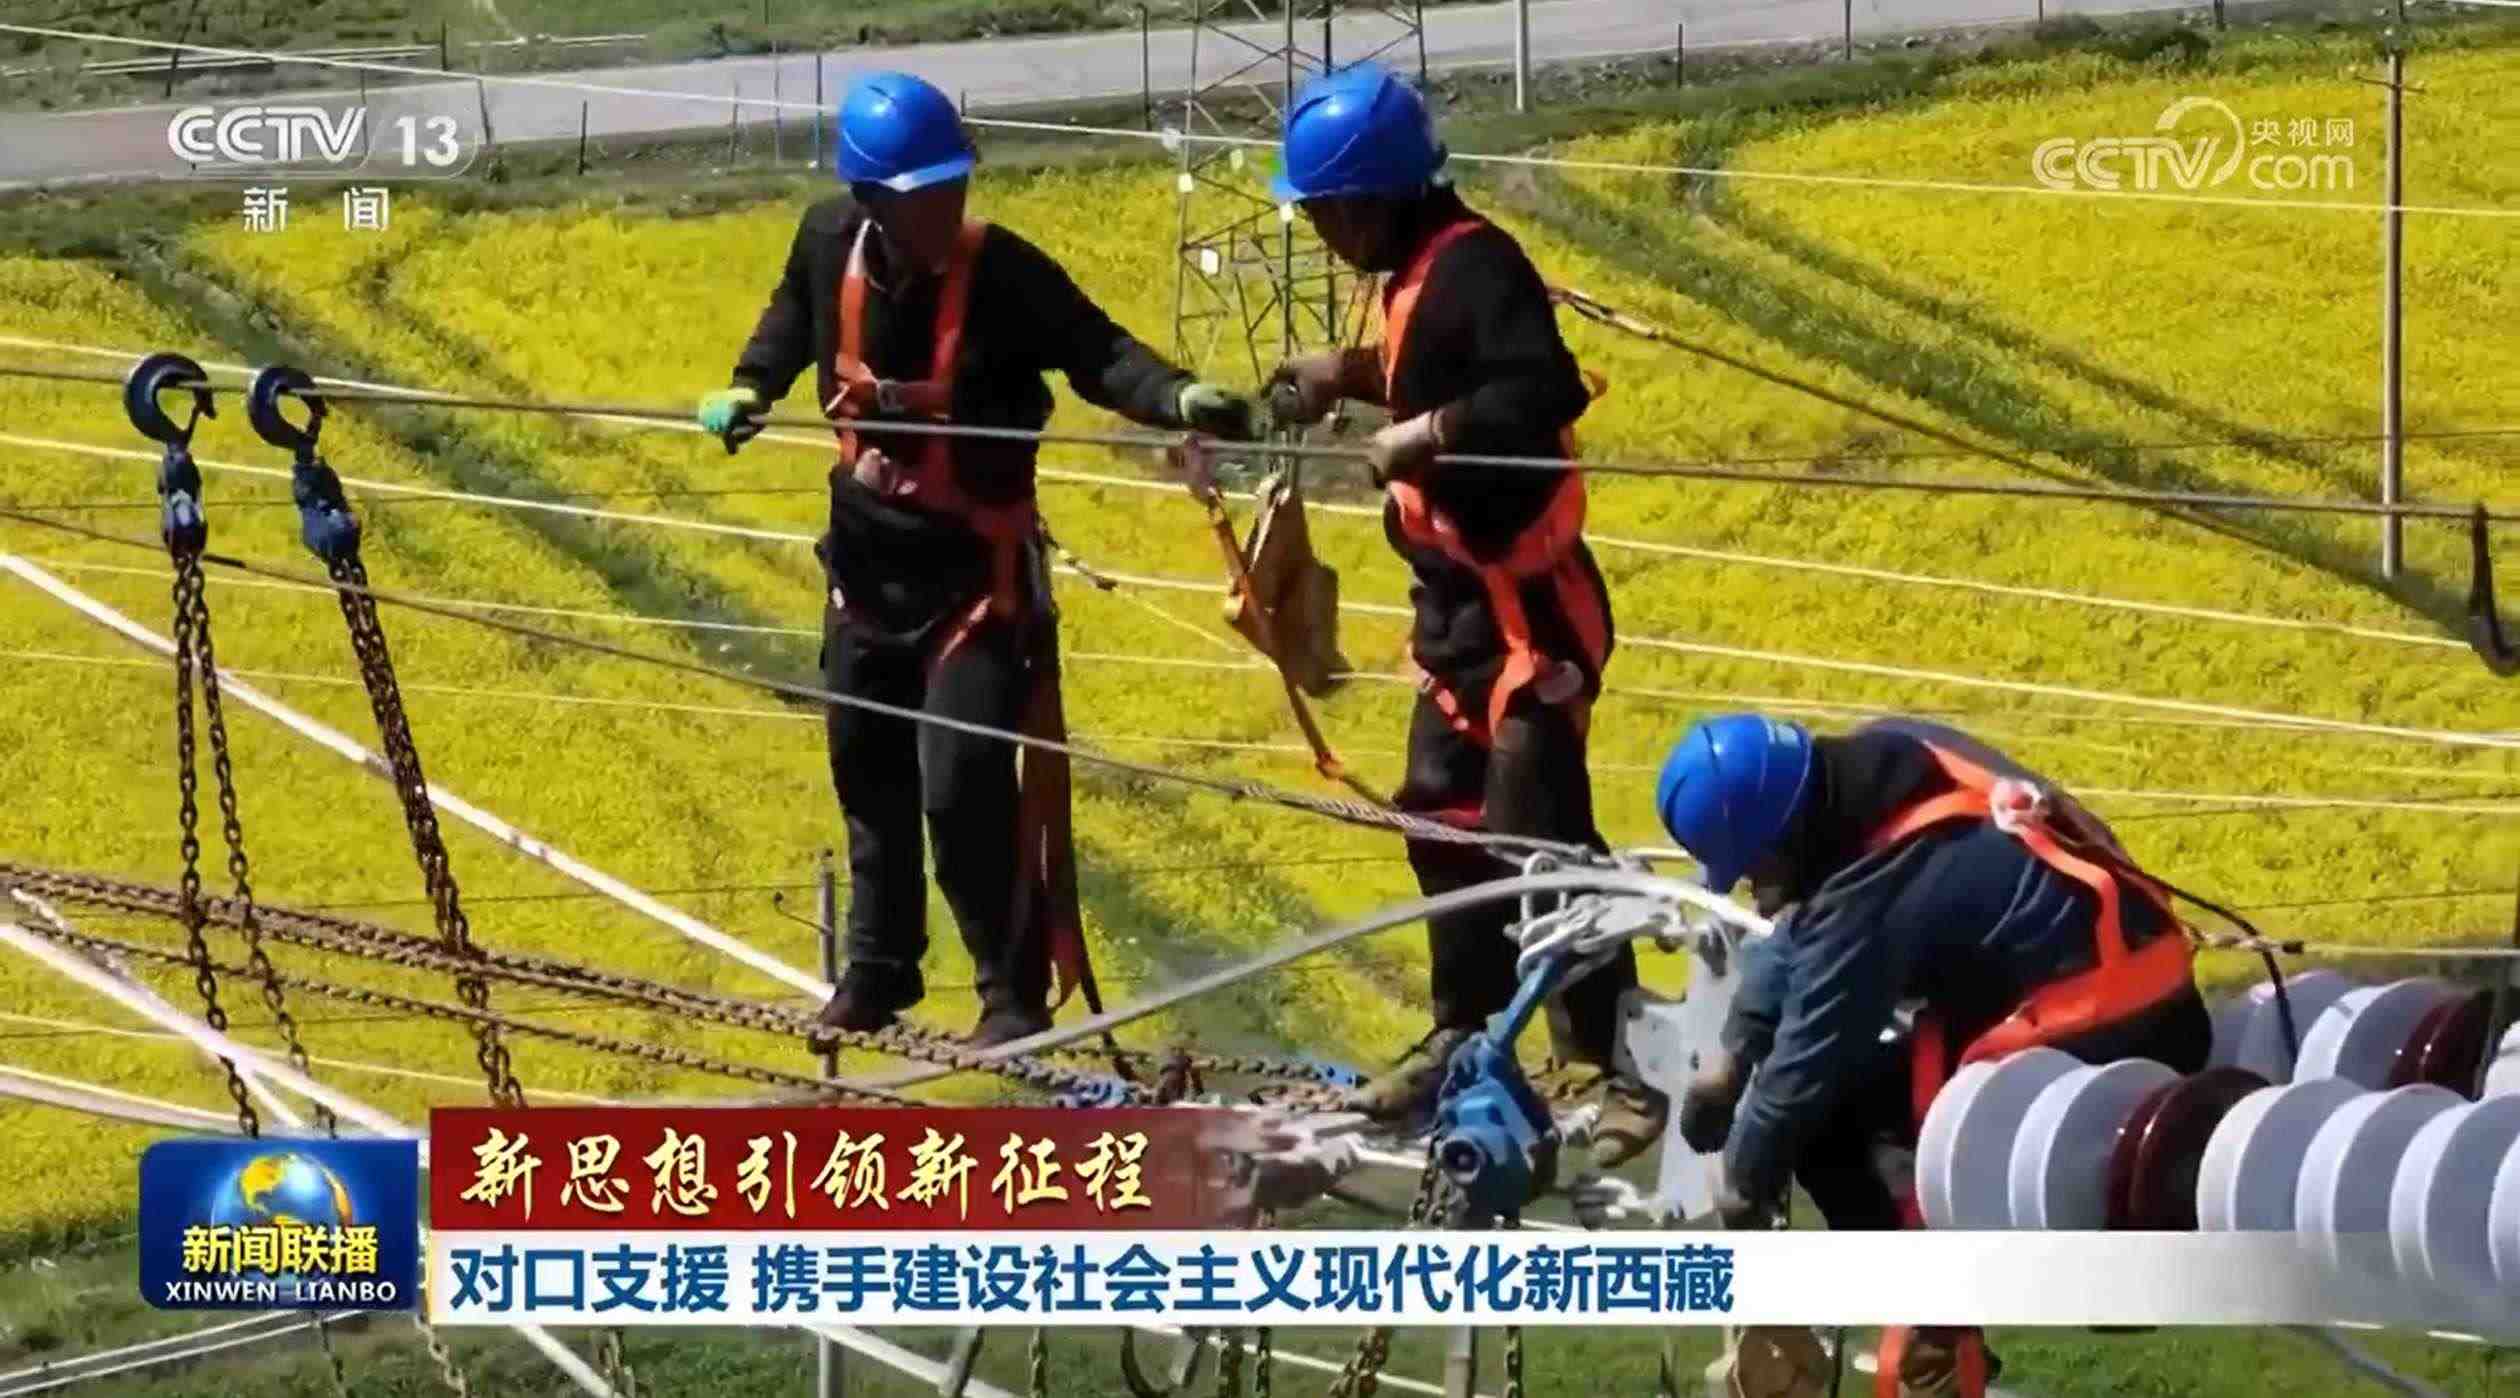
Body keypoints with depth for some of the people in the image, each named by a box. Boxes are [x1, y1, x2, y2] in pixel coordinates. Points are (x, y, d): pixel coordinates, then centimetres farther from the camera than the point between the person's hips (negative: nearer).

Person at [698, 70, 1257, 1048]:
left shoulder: (1002, 274, -22)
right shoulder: (830, 244, -8)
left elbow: (1096, 353, -25)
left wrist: (1180, 399, -42)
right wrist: (750, 386, 1)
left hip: (973, 565, -6)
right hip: (866, 557, 6)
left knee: (963, 782, -13)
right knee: (867, 768, 19)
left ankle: (1015, 992, 3)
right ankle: (878, 970, 38)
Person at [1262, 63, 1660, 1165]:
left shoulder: (1473, 266, -19)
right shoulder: (1419, 271, 11)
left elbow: (1546, 390, -32)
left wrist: (1424, 434, -31)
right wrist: (1349, 373, 17)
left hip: (1525, 602, -11)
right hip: (1460, 599, 11)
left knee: (1536, 831, -13)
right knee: (1443, 816, 19)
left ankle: (1610, 1070, -12)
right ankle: (1466, 1036, 32)